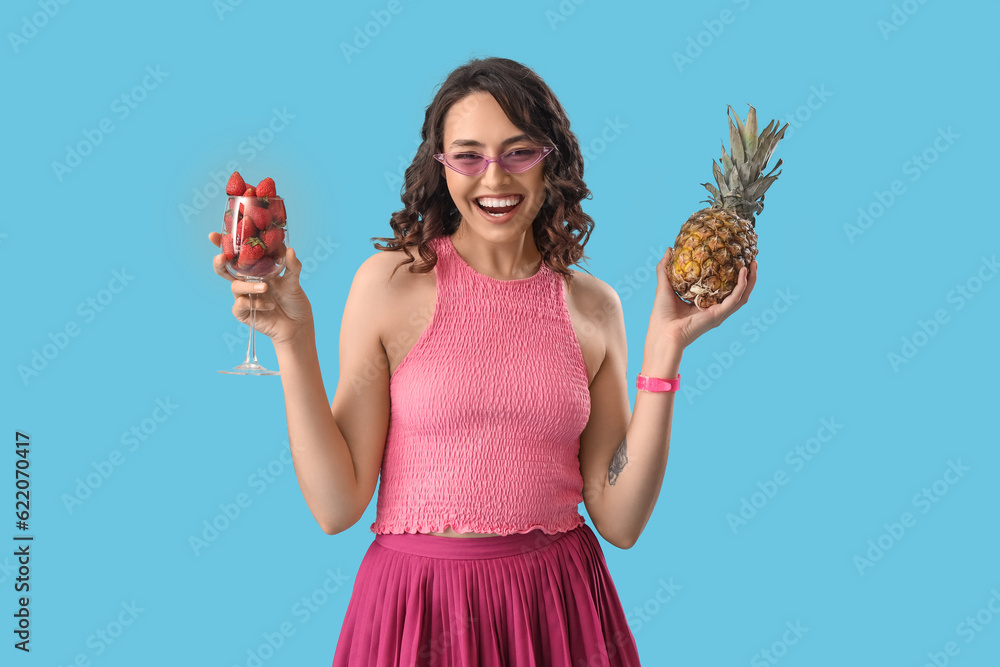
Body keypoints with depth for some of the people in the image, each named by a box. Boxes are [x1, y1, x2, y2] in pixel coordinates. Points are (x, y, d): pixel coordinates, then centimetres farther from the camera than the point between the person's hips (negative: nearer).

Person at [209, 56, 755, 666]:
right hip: (415, 609, -1)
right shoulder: (390, 283, -7)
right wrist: (294, 342, -15)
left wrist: (666, 348, -7)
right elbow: (337, 506, -8)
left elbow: (620, 521, -3)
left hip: (558, 609, 2)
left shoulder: (593, 307, 0)